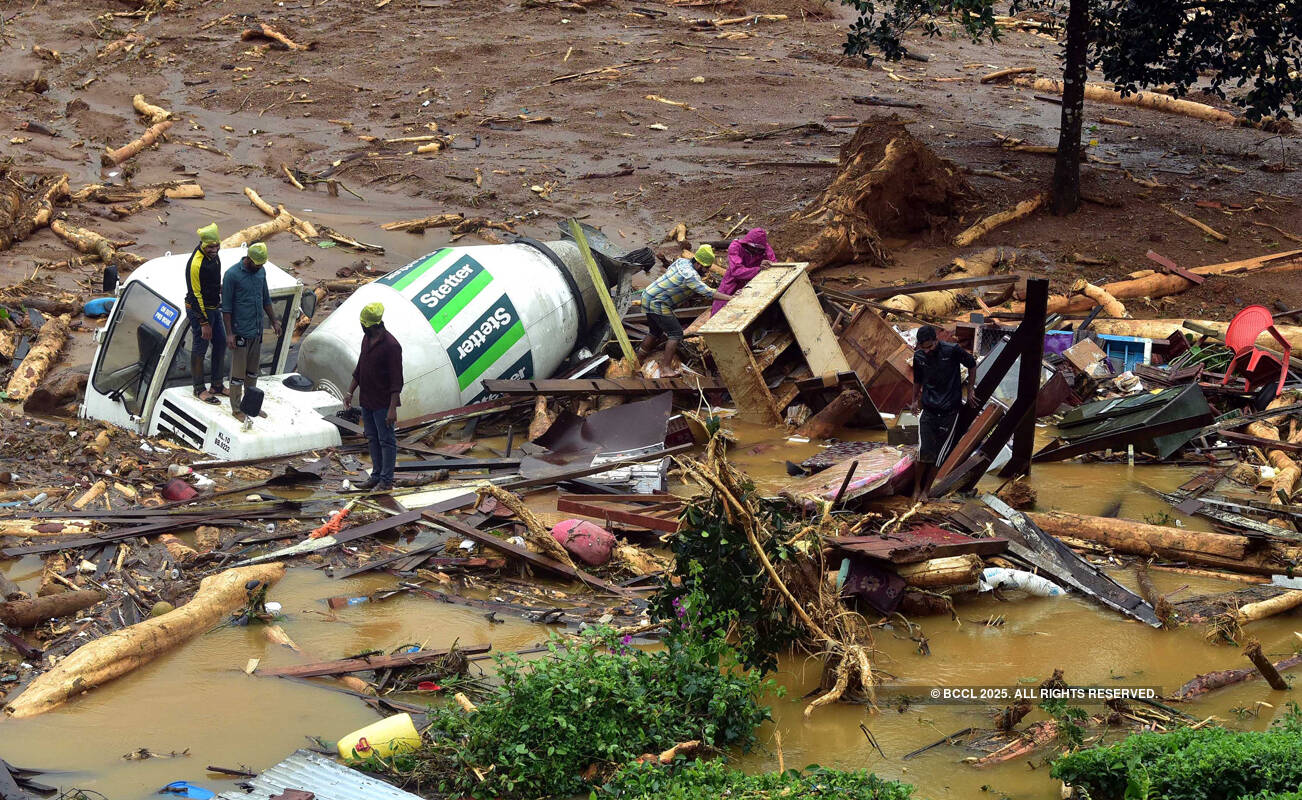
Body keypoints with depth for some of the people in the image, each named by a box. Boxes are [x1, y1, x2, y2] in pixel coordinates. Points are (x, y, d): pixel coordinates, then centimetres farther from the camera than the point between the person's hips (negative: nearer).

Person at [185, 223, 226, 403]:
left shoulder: (213, 255, 2)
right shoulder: (196, 263, -26)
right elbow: (196, 295, -23)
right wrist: (204, 323, -22)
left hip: (214, 308, 9)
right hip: (198, 309, -9)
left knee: (221, 344, 14)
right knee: (199, 349, 1)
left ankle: (216, 385, 25)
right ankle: (199, 389, 11)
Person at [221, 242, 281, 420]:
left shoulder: (260, 272, 5)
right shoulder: (232, 275, -16)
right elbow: (226, 307, -14)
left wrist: (274, 321, 17)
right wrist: (229, 333, -16)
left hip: (257, 332, 7)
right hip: (240, 332, -7)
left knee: (253, 370, 16)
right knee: (238, 372, 1)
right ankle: (236, 409, 11)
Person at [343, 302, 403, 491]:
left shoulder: (391, 346, -20)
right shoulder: (367, 339, 6)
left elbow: (396, 380, -20)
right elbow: (360, 368, 17)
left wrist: (393, 408, -22)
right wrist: (350, 392, 15)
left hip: (383, 403, -8)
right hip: (366, 401, 8)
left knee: (386, 440, 2)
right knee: (372, 439, 15)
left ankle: (387, 480, 8)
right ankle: (376, 476, 25)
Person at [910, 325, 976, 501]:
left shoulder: (952, 350, -13)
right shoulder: (919, 356, -2)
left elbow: (972, 364, 4)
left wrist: (970, 390, 7)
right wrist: (915, 400, 23)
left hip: (949, 412, -2)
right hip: (928, 411, 2)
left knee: (937, 454, 0)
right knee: (924, 452, -8)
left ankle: (926, 489, 13)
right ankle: (916, 487, 9)